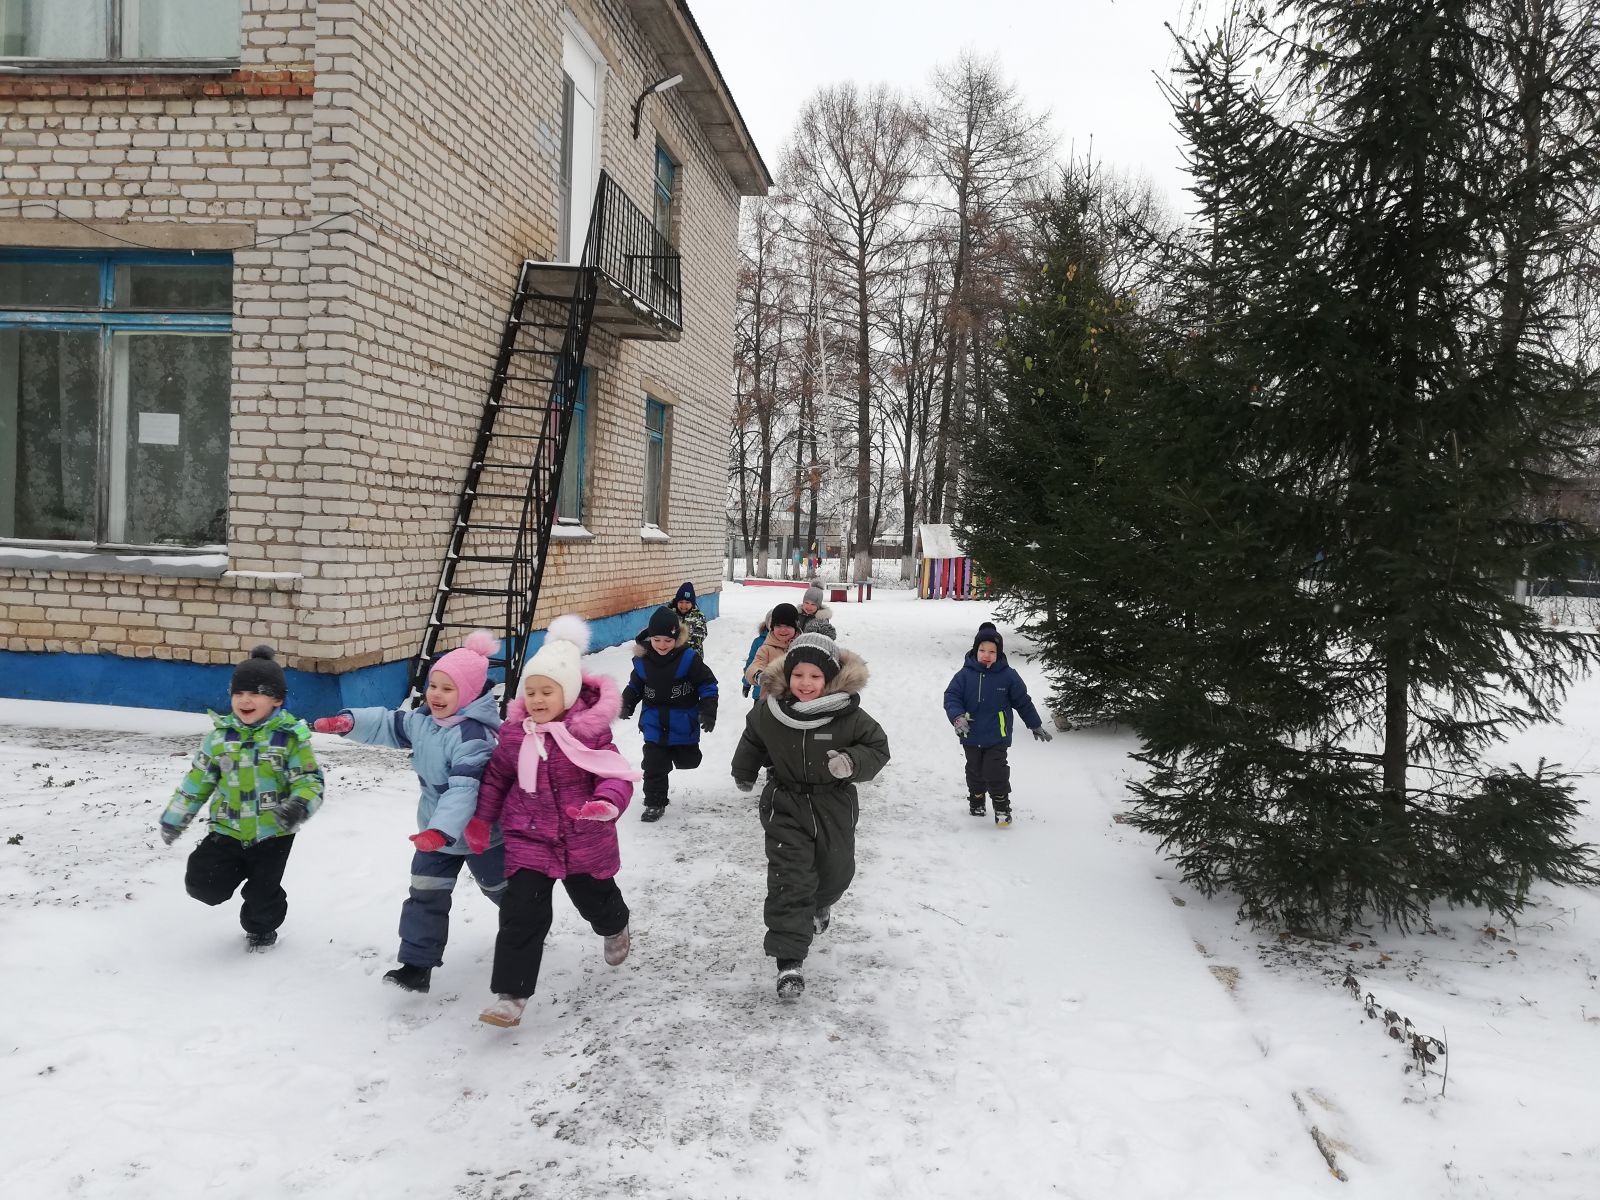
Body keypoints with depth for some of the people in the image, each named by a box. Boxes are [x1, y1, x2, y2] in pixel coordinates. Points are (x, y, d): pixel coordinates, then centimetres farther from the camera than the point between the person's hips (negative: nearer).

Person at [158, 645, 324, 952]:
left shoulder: (291, 736, -13)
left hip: (273, 833, -3)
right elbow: (197, 780, 7)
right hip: (228, 829, 3)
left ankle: (261, 927, 39)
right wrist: (174, 818, 10)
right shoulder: (221, 735, -2)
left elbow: (309, 779, -15)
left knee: (263, 894, 6)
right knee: (202, 883, -4)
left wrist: (299, 805, -36)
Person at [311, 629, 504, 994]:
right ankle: (418, 964, 10)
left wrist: (443, 830, -48)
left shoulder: (472, 735, -32)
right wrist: (349, 722, -8)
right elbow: (389, 725, 10)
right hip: (436, 829, 7)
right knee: (425, 896, 4)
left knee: (502, 888, 16)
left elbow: (465, 788, -40)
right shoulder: (422, 720, -3)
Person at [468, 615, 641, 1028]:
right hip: (529, 840, 1)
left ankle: (615, 929, 59)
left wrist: (606, 803, -39)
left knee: (594, 898, 23)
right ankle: (511, 993, -3)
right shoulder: (513, 732, -4)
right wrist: (481, 819, 6)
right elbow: (496, 776, 9)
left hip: (584, 840, -1)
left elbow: (616, 774, -19)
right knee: (521, 913, -10)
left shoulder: (589, 732, -15)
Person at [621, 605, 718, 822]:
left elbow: (708, 685, -10)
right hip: (654, 725, 1)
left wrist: (708, 712, -17)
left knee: (687, 761, 16)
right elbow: (635, 686, 11)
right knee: (654, 766, -1)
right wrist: (626, 704, -4)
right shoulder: (642, 660, -6)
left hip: (683, 725, -1)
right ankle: (654, 803, 12)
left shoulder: (689, 658, -15)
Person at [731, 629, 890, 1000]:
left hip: (834, 807, 1)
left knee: (835, 871, 21)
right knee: (788, 880, -10)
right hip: (785, 806, -1)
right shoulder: (770, 711, -11)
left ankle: (820, 903, 57)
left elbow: (878, 747, -7)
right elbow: (752, 738, 11)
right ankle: (789, 959, -9)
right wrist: (744, 771, 24)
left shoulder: (849, 716, -18)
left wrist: (853, 762, -27)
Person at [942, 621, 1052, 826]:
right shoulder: (965, 675, -6)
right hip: (971, 738, 2)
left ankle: (1002, 808, 10)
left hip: (997, 738, -2)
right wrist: (957, 717, -28)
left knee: (995, 773, -9)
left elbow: (1023, 702, 4)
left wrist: (1036, 725, 12)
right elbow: (951, 697, -9)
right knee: (975, 773, 17)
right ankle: (976, 801, 39)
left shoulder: (1008, 676, -6)